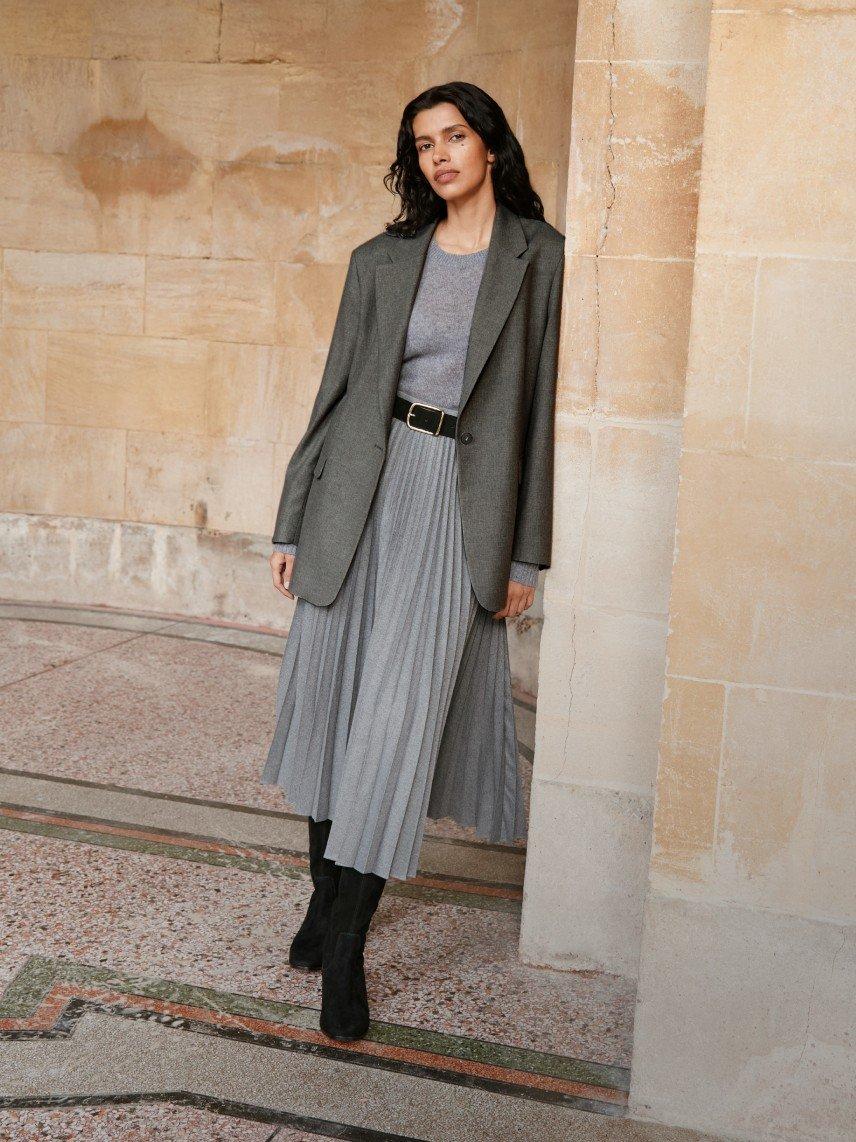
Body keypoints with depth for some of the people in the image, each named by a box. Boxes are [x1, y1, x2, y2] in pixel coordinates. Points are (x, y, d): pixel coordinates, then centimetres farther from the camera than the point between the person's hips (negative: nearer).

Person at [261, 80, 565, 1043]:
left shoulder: (540, 260, 2)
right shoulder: (380, 261, 9)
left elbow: (543, 405, 0)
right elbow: (336, 390, 10)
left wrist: (525, 554, -2)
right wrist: (292, 522, 8)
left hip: (460, 503, -3)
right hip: (362, 493, 3)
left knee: (400, 714, -7)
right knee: (333, 698, 8)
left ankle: (345, 946, 3)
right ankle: (325, 894, 27)